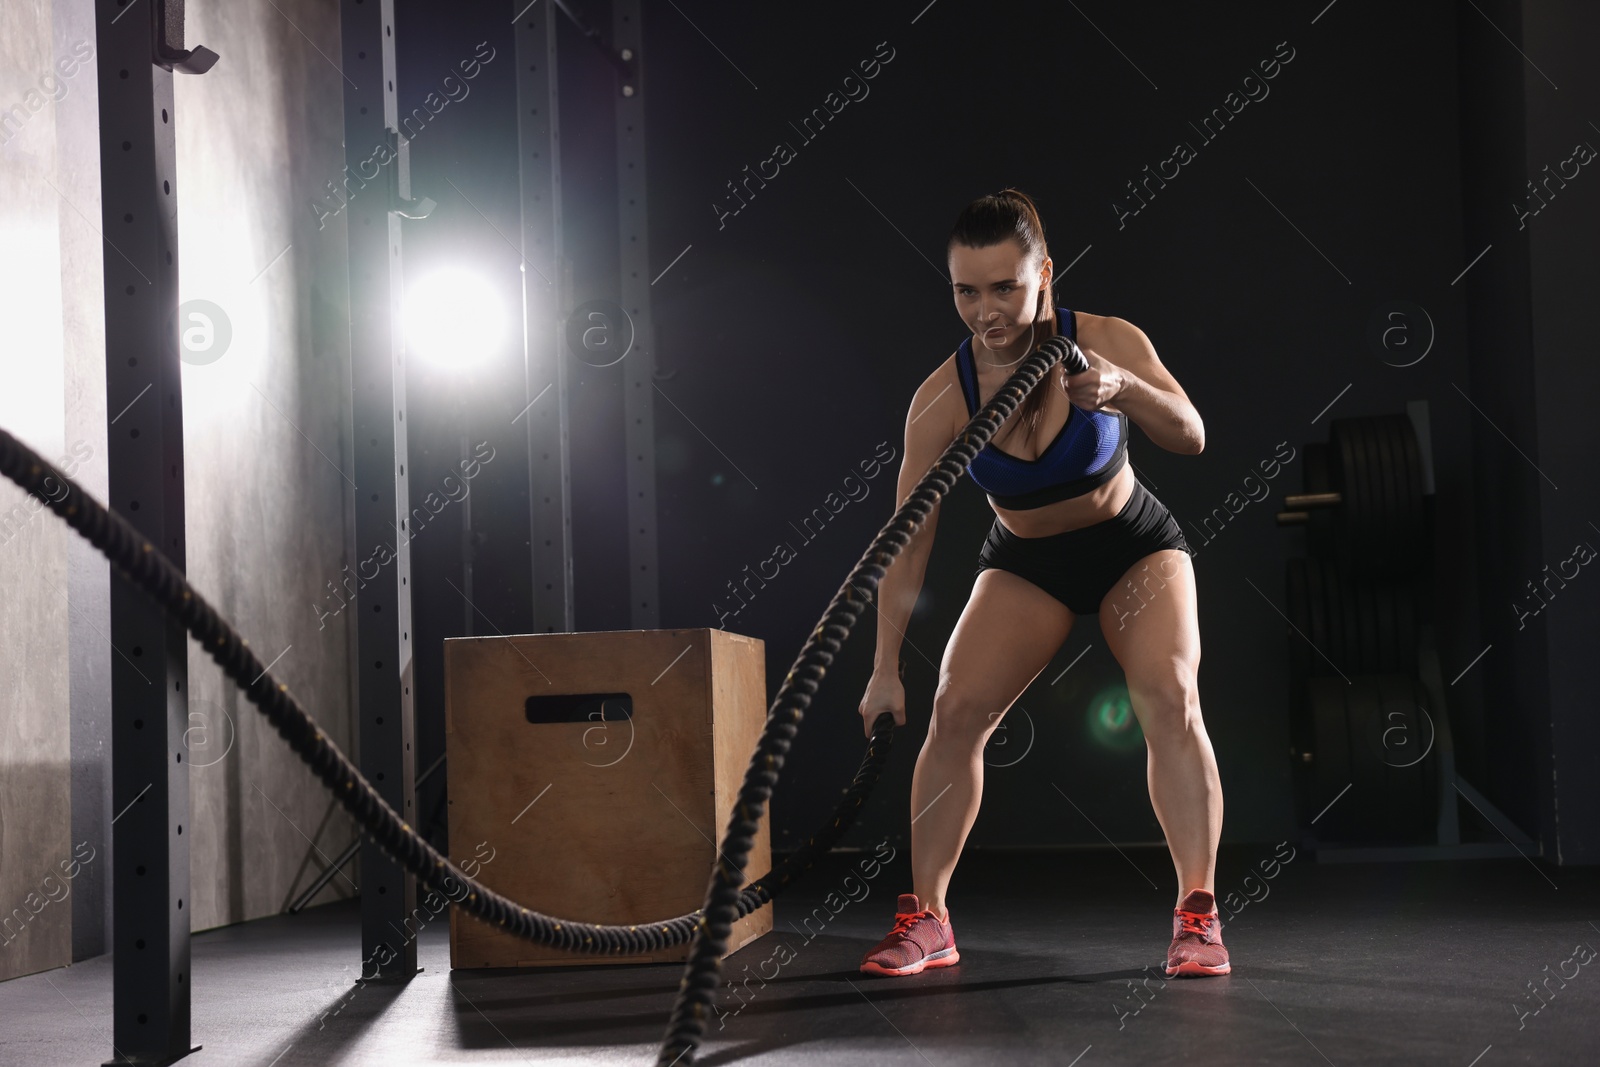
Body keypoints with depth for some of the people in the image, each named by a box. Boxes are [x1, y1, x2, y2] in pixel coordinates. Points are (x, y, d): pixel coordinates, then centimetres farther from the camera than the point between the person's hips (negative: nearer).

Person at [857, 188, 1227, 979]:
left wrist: (1125, 389, -49)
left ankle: (1197, 913, -16)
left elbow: (1189, 438, -28)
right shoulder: (941, 399, -23)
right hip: (1025, 562, 1)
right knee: (956, 708, -13)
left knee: (1168, 697, -22)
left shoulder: (1105, 341, -24)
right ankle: (926, 919, -2)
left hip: (1134, 545, -1)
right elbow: (908, 539, -21)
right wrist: (887, 666, -23)